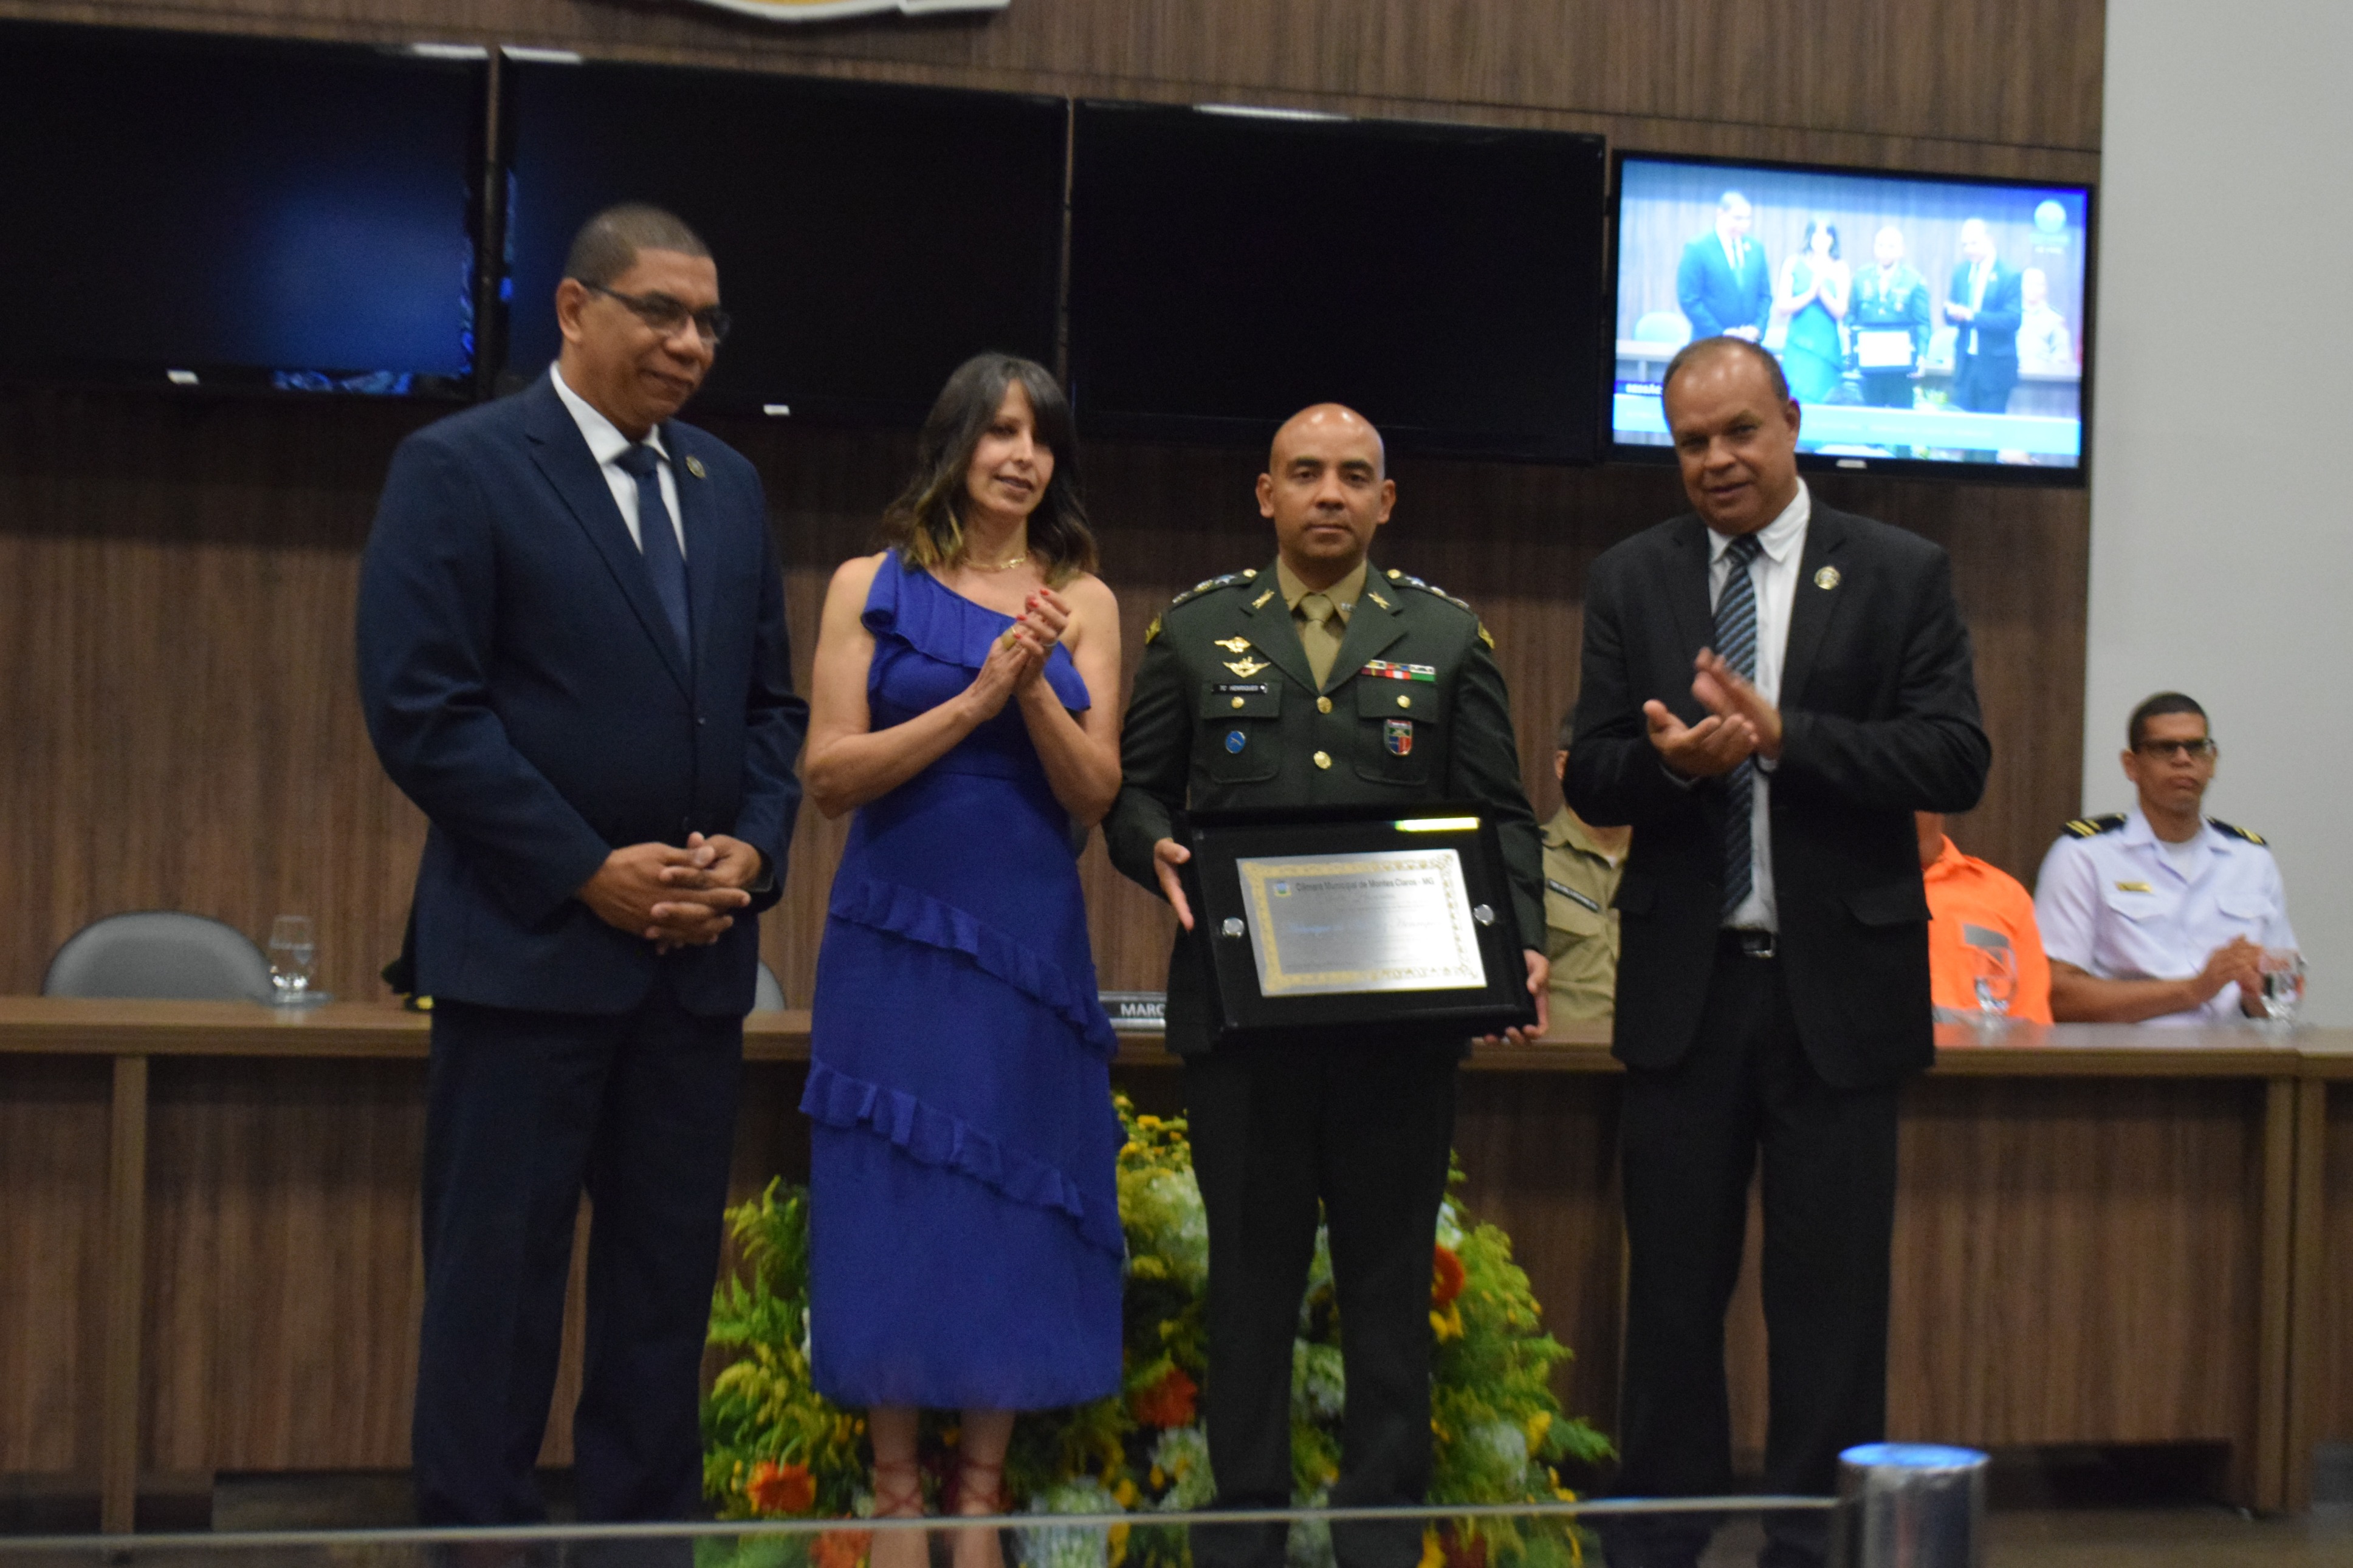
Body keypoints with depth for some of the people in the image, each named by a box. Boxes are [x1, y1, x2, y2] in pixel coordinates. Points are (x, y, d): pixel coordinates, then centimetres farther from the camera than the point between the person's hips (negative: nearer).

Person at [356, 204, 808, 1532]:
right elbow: (420, 708, -11)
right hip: (531, 941, -5)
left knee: (669, 1279, 10)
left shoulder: (729, 487, 14)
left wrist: (753, 849, -2)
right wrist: (588, 873, -15)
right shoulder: (459, 468, -4)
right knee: (499, 1275, 0)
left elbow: (771, 703, 16)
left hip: (699, 952, 6)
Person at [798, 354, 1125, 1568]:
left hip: (1031, 943, 2)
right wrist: (973, 701, -15)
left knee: (1014, 1206, 3)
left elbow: (1093, 794, 0)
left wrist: (1034, 689, -16)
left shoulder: (1081, 602, 7)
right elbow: (830, 774, -6)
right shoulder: (872, 588, 3)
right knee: (890, 1202, 0)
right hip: (895, 940, -2)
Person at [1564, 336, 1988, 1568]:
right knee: (1671, 1286, 9)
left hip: (1839, 986, -2)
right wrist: (1671, 761, -18)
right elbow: (1589, 778, 4)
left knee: (1831, 1293, 3)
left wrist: (1779, 736, -18)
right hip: (1683, 987, 2)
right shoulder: (1630, 581, 8)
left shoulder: (1900, 575, 1)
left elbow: (1954, 763, -8)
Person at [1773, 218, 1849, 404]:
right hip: (1798, 348, 0)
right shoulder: (1793, 264, 6)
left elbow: (1841, 313, -1)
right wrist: (1811, 294, -11)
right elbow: (1780, 308, -1)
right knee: (1800, 399, -11)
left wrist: (1822, 290, -14)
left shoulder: (1840, 268, 6)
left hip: (1828, 349, 1)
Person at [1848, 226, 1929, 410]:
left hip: (1900, 361, -2)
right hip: (1869, 361, 2)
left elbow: (1922, 323, -1)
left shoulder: (1915, 281, 2)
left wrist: (1921, 356, -12)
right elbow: (1851, 317, 10)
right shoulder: (1862, 279, 10)